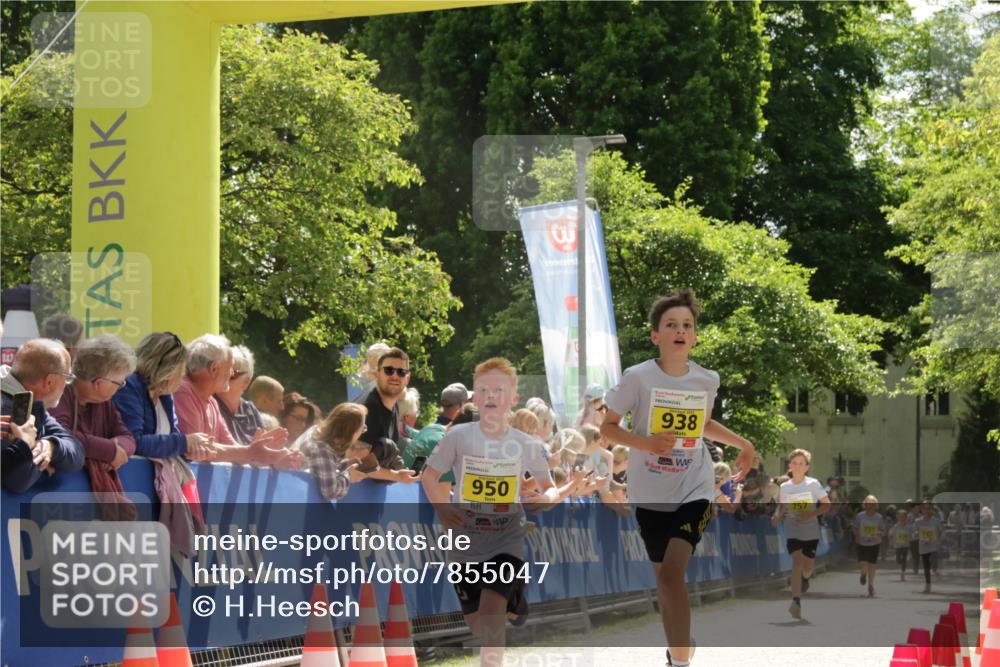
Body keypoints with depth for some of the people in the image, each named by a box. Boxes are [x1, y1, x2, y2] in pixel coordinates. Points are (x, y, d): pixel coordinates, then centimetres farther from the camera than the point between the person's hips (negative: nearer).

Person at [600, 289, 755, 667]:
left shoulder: (707, 380, -1)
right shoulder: (638, 377, -11)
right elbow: (607, 427, -6)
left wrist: (742, 443, 11)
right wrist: (645, 443, -21)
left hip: (694, 491, 0)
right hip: (650, 494, 0)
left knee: (672, 572, -18)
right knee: (665, 576, 11)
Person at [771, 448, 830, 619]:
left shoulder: (813, 484, -4)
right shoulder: (784, 487, 2)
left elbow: (827, 505, -4)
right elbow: (781, 509, 12)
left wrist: (811, 514, -19)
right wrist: (777, 517, -11)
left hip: (811, 532, 0)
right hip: (792, 532, 0)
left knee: (807, 566, 9)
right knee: (797, 560, -20)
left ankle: (805, 579, 49)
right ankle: (796, 602, -29)